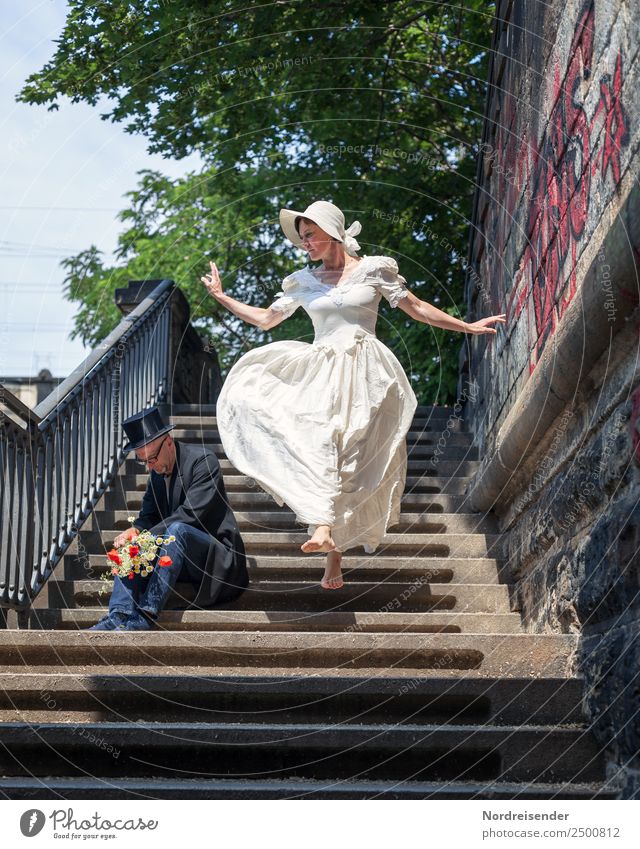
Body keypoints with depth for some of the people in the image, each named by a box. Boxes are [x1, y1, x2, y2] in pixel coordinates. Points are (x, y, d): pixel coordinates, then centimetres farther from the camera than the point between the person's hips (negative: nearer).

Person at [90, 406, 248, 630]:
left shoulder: (202, 459, -14)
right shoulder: (157, 470, 9)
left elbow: (189, 515, -22)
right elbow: (149, 516, 7)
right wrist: (135, 531, -17)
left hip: (218, 558, -7)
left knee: (177, 529, -33)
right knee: (131, 544, -11)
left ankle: (146, 615, -37)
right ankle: (120, 616, -27)